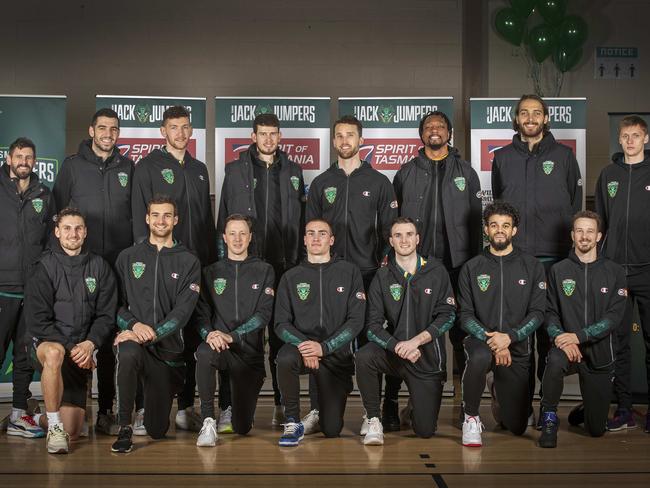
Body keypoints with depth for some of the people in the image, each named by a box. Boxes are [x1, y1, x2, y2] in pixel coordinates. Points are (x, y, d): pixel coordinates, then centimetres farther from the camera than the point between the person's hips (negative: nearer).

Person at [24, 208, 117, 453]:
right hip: (46, 341, -2)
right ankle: (54, 426, -26)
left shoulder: (99, 267, 7)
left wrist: (90, 344, -14)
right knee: (54, 353, -42)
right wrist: (69, 346, -16)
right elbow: (37, 320, -7)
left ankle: (45, 419, 34)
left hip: (81, 351, 3)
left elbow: (106, 315, 4)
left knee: (71, 432, -3)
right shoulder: (45, 267, -1)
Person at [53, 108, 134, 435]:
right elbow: (57, 212, 5)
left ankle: (105, 411, 12)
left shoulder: (127, 168, 11)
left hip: (119, 265, 2)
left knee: (110, 339, 5)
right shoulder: (72, 166, 6)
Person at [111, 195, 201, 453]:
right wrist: (134, 324, -15)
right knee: (128, 355, -40)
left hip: (167, 346, 0)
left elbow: (183, 310, -7)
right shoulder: (128, 257, 9)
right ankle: (125, 427, -22)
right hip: (132, 338, 0)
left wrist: (152, 333, -21)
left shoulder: (189, 262, 4)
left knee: (157, 430, 3)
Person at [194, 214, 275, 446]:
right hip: (218, 345, 0)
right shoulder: (211, 272, 12)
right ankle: (208, 421, -24)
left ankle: (233, 408, 38)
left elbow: (264, 314, -5)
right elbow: (202, 312, 3)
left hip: (250, 350, 0)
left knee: (242, 427, -1)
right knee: (204, 353, -39)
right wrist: (209, 334, -20)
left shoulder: (264, 271, 6)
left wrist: (231, 336, -19)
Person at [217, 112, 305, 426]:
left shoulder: (293, 172, 12)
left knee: (281, 335, 3)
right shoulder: (235, 171, 8)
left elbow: (301, 219, 13)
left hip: (283, 264, 1)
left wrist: (299, 259, 5)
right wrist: (224, 257, 0)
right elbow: (223, 218, 7)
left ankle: (282, 402, 9)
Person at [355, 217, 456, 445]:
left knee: (425, 431, -2)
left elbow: (447, 315, -6)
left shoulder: (436, 271, 0)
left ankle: (417, 405, 36)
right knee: (364, 356, -34)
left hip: (428, 358, 0)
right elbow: (373, 326, -6)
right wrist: (398, 346, -23)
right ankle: (373, 420, -13)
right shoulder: (383, 277, 1)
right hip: (393, 352, 1)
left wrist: (416, 341, -18)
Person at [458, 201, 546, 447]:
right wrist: (489, 338, -19)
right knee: (480, 357, -41)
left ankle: (499, 392, 40)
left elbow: (537, 313, -3)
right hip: (480, 340, -1)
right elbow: (466, 315, -1)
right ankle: (471, 417, -15)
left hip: (517, 347, 1)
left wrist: (509, 337, -18)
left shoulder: (532, 267, 4)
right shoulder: (472, 268, 4)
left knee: (517, 427, 4)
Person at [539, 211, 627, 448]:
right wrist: (561, 339, -20)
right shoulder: (558, 271, 3)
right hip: (567, 347, -1)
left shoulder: (614, 272, 0)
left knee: (597, 430, 5)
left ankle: (586, 411, 42)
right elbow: (550, 313, 0)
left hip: (600, 352, 1)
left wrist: (578, 336, -21)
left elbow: (614, 316, -9)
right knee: (555, 360, -39)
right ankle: (549, 419, -18)